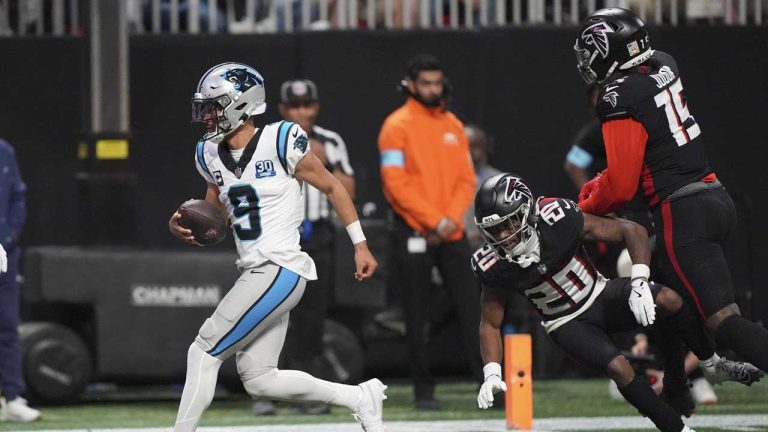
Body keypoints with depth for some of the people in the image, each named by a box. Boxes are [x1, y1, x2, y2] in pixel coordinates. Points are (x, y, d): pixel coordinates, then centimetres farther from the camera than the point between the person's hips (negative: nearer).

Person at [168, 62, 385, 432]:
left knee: (203, 353, -10)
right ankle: (360, 397, 20)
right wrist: (183, 228, -2)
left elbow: (332, 187, -1)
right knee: (258, 380, 8)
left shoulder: (280, 143, -10)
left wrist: (360, 245, 1)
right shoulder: (212, 156, 10)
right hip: (254, 273, 8)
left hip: (279, 270, -8)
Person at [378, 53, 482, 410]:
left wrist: (452, 218, -6)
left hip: (452, 233, 5)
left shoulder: (452, 125, 13)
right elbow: (396, 183, -12)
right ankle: (423, 389, 6)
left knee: (470, 307, -1)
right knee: (417, 316, 1)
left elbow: (467, 178, 11)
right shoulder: (398, 126, -4)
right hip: (414, 233, -5)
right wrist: (434, 220, -16)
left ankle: (488, 380, -2)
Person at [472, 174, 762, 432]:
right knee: (618, 367, -27)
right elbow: (490, 323, -6)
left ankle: (713, 365, -2)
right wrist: (492, 374, -21)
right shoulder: (494, 266, -21)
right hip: (567, 324, 0)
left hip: (602, 296, 1)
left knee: (668, 300, -25)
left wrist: (640, 284, -32)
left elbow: (632, 231, -19)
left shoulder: (558, 220, -26)